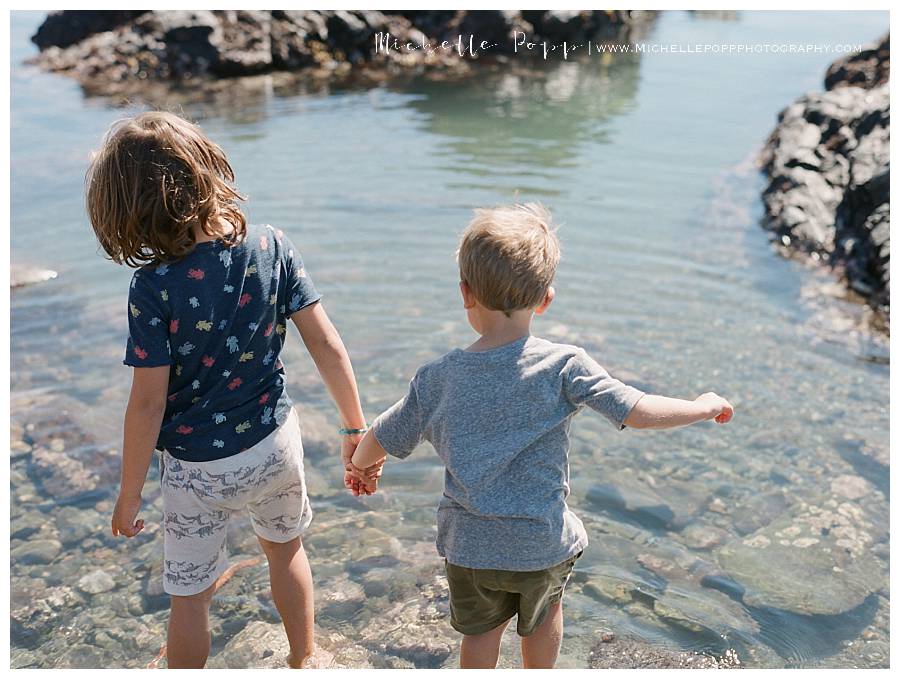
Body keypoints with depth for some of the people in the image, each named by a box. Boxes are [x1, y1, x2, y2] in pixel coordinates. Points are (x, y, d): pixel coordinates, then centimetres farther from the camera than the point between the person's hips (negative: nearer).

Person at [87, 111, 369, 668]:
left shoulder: (154, 287, -22)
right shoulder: (272, 247, -13)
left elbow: (148, 403, -18)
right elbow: (325, 342, -10)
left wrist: (129, 495, -5)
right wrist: (356, 427, 0)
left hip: (198, 469, -4)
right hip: (274, 444, 4)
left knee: (191, 594, 18)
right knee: (286, 548, 29)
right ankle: (304, 660, 50)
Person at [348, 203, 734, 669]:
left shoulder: (437, 379, -12)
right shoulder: (563, 366, -20)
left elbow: (381, 441, -1)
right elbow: (640, 413, -19)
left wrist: (360, 465, 23)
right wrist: (705, 407, 0)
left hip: (469, 547, 1)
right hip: (542, 543, -1)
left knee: (481, 630, 25)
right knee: (545, 613, 30)